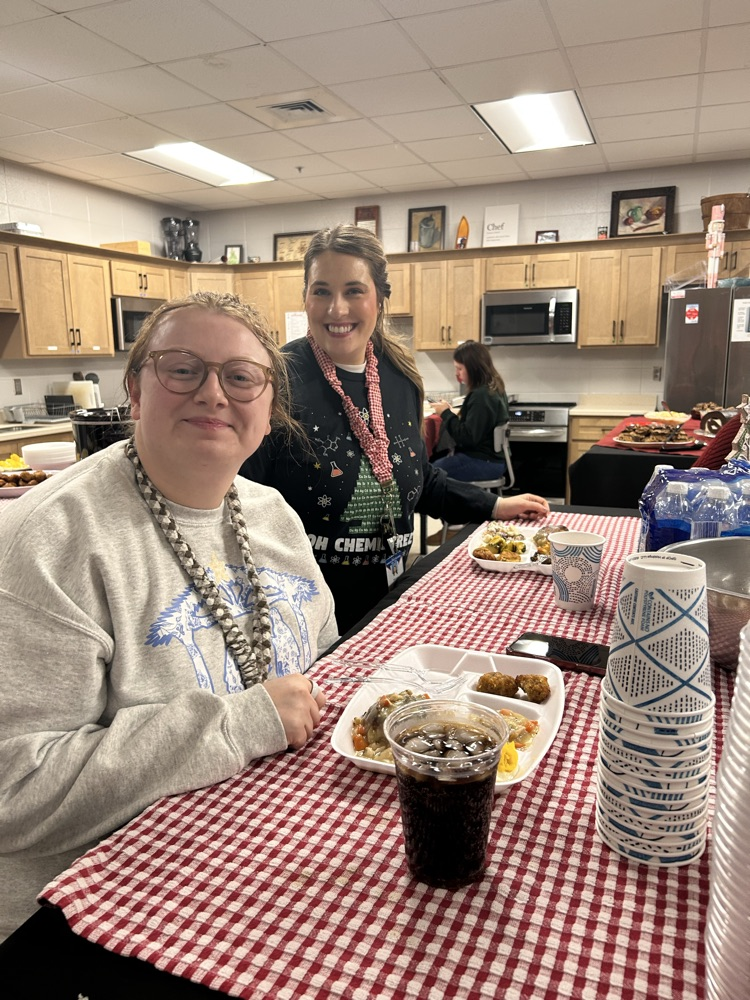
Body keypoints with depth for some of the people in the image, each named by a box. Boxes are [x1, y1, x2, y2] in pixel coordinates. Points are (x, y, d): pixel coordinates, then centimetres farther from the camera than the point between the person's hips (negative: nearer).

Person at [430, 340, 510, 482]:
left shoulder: (481, 396, -22)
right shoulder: (494, 389, 9)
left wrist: (446, 413, -14)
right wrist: (451, 412, 5)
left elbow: (468, 438, -24)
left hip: (483, 463, -10)